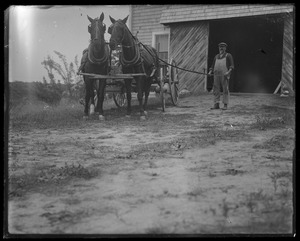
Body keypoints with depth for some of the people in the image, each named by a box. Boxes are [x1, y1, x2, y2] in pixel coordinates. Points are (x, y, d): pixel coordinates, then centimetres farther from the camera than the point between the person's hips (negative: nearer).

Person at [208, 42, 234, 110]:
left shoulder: (228, 55, 5)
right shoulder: (216, 57, 20)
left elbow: (232, 66, -3)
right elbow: (213, 66, 20)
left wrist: (228, 72, -21)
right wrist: (210, 72, 0)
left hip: (224, 75, -5)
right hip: (216, 75, 5)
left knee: (225, 90, -5)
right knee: (216, 90, -1)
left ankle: (225, 105, -2)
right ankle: (216, 105, 1)